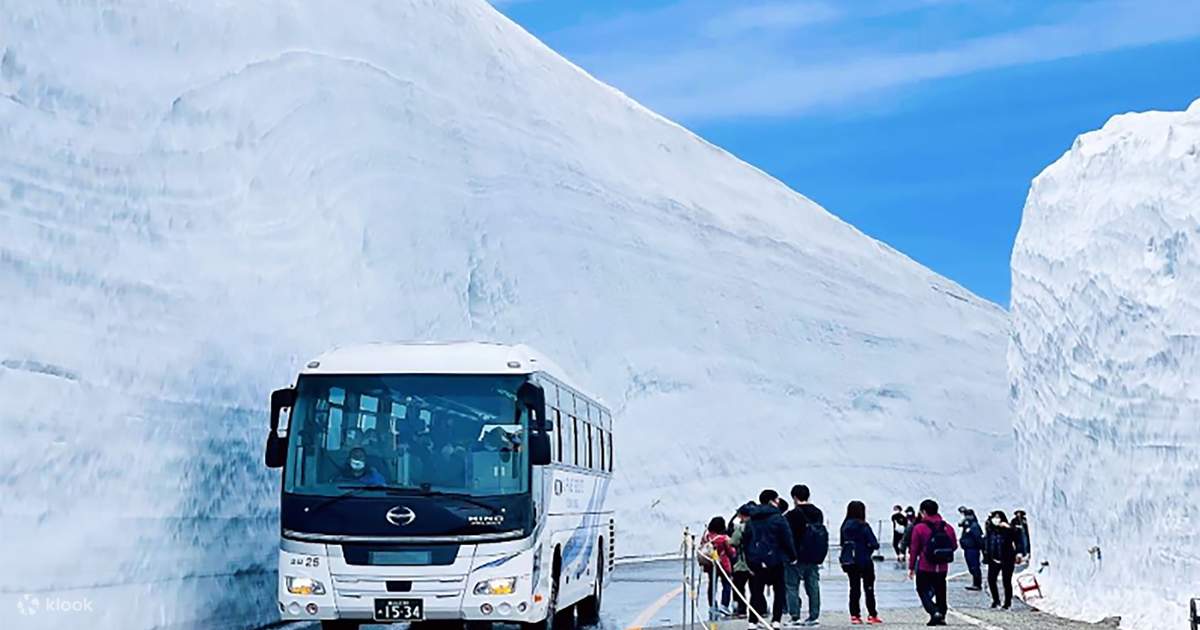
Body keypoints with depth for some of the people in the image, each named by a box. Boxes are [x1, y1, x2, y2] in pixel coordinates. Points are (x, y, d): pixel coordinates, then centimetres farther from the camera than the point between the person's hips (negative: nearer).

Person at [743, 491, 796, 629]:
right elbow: (787, 540, -9)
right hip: (775, 561, -4)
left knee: (756, 592, 8)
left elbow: (745, 541, 11)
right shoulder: (777, 518, -9)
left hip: (755, 561, 4)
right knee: (778, 591, 8)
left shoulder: (751, 520, 8)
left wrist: (749, 562, 14)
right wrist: (792, 556, 4)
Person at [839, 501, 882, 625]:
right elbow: (874, 544, -12)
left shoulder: (845, 526, 1)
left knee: (854, 588, 11)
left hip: (848, 562, 4)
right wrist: (869, 546, 7)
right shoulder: (863, 526, -13)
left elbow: (842, 543, 7)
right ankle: (872, 615, 7)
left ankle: (854, 615, 7)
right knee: (869, 589, 6)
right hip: (864, 561, -4)